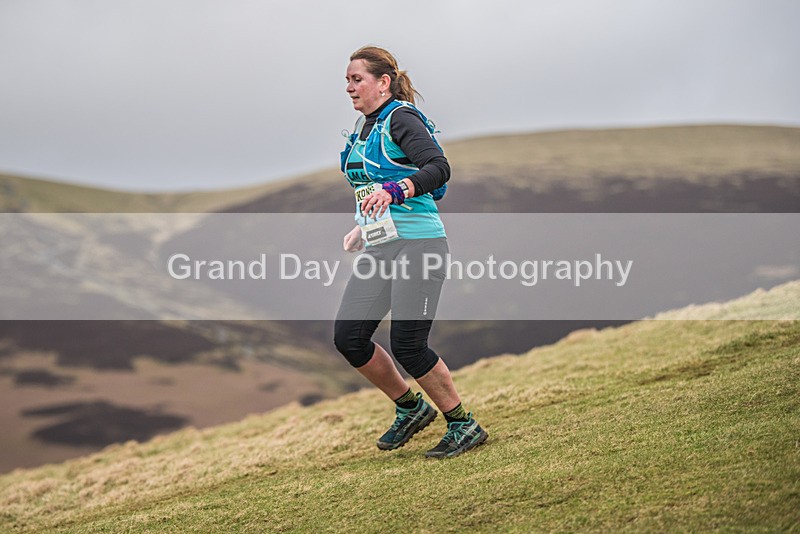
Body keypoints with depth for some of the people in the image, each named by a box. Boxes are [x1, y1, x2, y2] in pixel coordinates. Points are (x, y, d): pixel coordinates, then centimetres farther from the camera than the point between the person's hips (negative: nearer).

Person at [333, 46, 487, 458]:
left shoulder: (401, 118, -10)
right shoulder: (364, 126, 16)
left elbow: (439, 168, -25)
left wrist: (393, 192, -38)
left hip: (418, 244, -8)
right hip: (378, 250, 8)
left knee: (407, 346, -11)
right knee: (348, 337, 0)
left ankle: (464, 425, 6)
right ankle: (410, 408, 19)